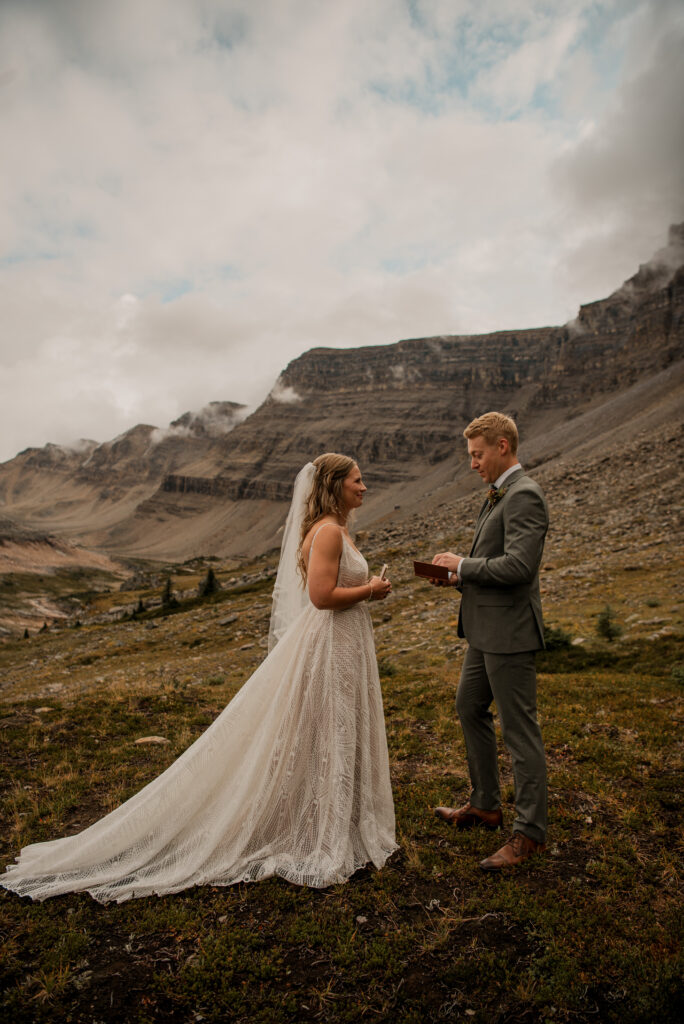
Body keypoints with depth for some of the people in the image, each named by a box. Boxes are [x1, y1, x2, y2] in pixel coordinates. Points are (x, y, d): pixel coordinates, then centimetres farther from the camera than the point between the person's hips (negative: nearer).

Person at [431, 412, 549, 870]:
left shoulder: (524, 495, -18)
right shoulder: (499, 494, 14)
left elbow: (518, 565, -27)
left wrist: (463, 565, -15)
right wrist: (462, 576, 5)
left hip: (510, 634, -11)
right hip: (487, 630, 11)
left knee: (520, 730, 1)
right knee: (470, 709, 20)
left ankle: (530, 832, 17)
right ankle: (485, 805, 37)